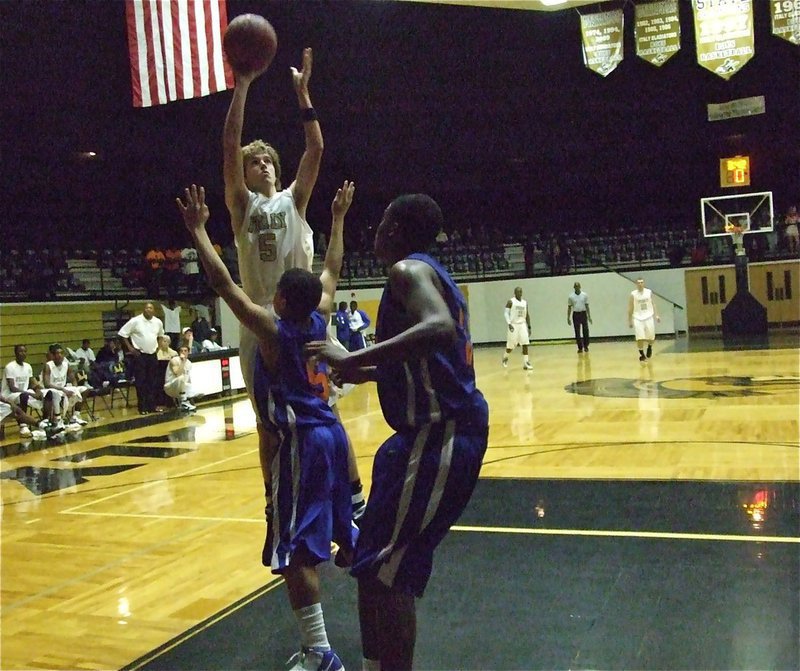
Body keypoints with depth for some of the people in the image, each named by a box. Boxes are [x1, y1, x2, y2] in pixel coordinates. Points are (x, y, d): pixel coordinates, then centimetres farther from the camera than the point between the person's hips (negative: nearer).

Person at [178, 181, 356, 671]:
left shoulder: (272, 330, -13)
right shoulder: (319, 319, 4)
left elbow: (224, 283, -14)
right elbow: (332, 270, 19)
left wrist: (199, 229, -8)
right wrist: (338, 219, 28)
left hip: (301, 442, -8)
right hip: (333, 433, 8)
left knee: (296, 549, -5)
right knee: (344, 530, 22)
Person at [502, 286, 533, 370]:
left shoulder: (525, 302, 9)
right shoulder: (511, 301, -6)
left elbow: (527, 315, 15)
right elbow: (506, 313, -11)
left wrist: (529, 327, 11)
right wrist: (509, 324, -23)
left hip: (522, 324, 4)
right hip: (513, 325, -4)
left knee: (525, 344, -8)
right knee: (510, 346, 4)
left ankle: (525, 363, -5)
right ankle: (505, 357, 33)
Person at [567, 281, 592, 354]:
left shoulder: (584, 295, 3)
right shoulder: (571, 296, 1)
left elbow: (587, 306, 6)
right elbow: (569, 307, 4)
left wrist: (589, 316, 2)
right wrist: (568, 318, -1)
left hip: (583, 314, 0)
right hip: (576, 315, 0)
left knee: (585, 331, -4)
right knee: (577, 332, 1)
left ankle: (586, 346, 9)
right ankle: (580, 348, 7)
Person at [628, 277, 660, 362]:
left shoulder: (649, 292, 1)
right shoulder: (633, 295, -6)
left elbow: (653, 304, 9)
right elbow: (630, 309, 0)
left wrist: (656, 315, 0)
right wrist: (630, 321, 0)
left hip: (648, 317, 2)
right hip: (638, 318, -2)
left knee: (651, 336, 2)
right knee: (640, 338, -9)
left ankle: (649, 347, 35)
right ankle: (642, 354, 7)